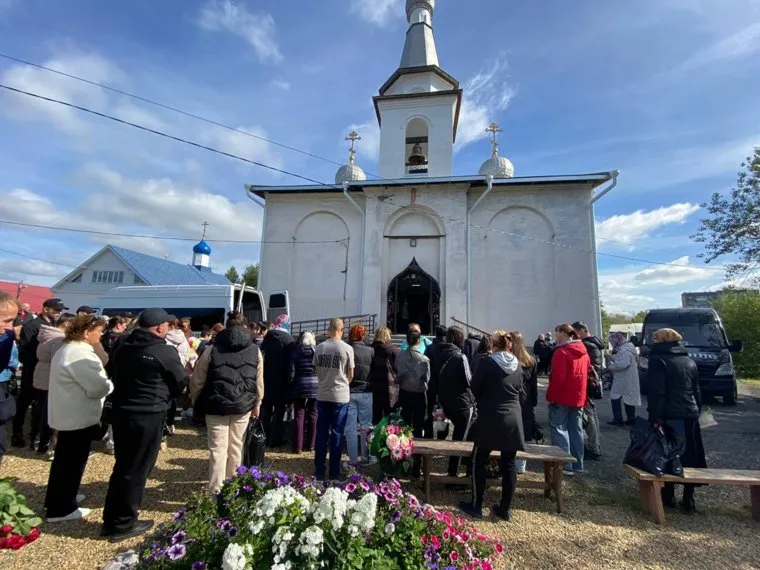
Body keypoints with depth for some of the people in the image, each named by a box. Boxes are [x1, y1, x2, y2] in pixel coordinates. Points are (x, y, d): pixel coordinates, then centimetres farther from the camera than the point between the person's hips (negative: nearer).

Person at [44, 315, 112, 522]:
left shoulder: (67, 349, 11)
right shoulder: (80, 355, -25)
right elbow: (98, 387, -28)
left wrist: (104, 382, 10)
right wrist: (112, 384, -9)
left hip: (67, 414, 11)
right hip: (78, 418, -11)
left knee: (64, 460, 23)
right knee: (72, 463, 3)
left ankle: (57, 500, 39)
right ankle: (60, 509, 16)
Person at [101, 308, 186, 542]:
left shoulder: (122, 346, 5)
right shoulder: (165, 352, -17)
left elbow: (115, 375, 18)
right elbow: (180, 384, -5)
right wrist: (161, 395, 14)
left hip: (121, 411, 8)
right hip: (149, 416, -8)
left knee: (122, 465, 20)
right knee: (136, 470, 6)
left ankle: (110, 520, 32)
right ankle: (123, 524, 20)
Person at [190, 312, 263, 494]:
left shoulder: (213, 350, -5)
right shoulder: (255, 351, 0)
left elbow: (197, 381, 0)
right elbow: (259, 381, 6)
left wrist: (195, 401, 15)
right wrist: (257, 403, 17)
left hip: (216, 407, -2)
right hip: (243, 406, 2)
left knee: (218, 450, 4)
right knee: (236, 448, 16)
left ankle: (216, 492, 4)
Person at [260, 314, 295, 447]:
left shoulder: (267, 336, 3)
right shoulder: (289, 339, -11)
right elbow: (290, 361, -13)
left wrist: (262, 375, 15)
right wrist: (289, 378, -6)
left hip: (266, 377, 4)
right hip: (281, 379, -4)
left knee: (266, 408, 14)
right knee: (279, 408, 5)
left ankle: (265, 437, 20)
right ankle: (275, 439, 6)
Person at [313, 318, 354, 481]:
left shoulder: (319, 348, -2)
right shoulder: (347, 348, -10)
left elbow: (317, 372, 9)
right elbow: (350, 374, -1)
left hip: (322, 395, 3)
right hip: (340, 396, -3)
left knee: (321, 433, 11)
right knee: (337, 434, 6)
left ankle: (319, 471, 19)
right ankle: (334, 473, 13)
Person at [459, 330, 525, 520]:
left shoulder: (488, 362, -11)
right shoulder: (517, 365, 3)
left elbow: (475, 388, -2)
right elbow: (521, 394, 13)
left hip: (491, 418, -5)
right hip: (513, 419, 5)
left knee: (479, 462, 8)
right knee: (509, 464, 11)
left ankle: (476, 506, 15)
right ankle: (505, 509, 21)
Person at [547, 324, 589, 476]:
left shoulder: (561, 352, -16)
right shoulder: (583, 352, 9)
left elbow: (557, 378, -21)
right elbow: (587, 374, 16)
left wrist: (551, 395, -13)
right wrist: (583, 395, 22)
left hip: (562, 397, -8)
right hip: (578, 397, 8)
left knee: (560, 429, -1)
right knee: (576, 430, 13)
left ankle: (565, 465, -1)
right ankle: (578, 464, 20)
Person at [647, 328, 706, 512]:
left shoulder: (658, 359, -8)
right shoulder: (689, 361, 14)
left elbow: (656, 392, -15)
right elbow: (697, 391, 18)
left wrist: (655, 416, -13)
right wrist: (697, 411, 22)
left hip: (670, 417, -6)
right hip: (690, 416, 7)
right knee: (690, 456, 11)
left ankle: (668, 496, 11)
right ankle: (688, 499, 16)